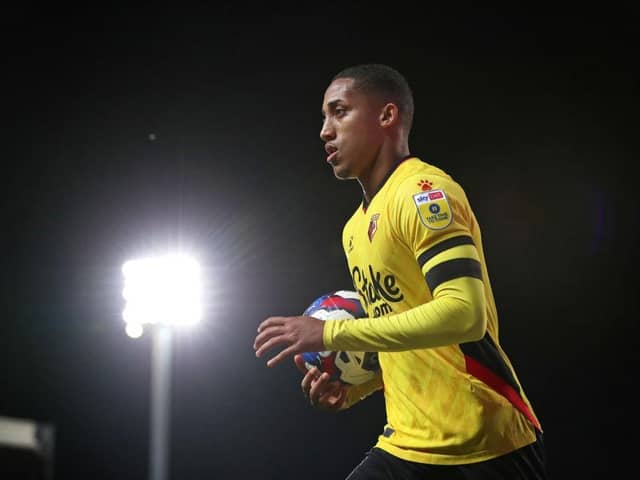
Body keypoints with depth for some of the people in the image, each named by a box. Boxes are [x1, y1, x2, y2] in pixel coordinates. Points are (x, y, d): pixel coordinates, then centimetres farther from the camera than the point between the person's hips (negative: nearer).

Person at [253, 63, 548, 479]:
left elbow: (463, 313, -25)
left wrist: (330, 333, -23)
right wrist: (353, 388, 6)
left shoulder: (423, 191, -13)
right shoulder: (355, 229, 14)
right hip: (407, 446, 7)